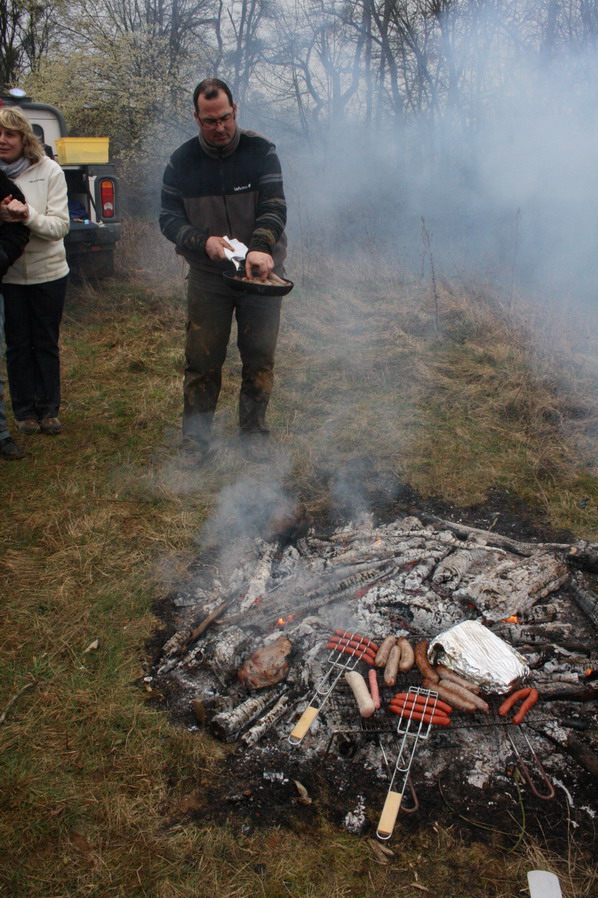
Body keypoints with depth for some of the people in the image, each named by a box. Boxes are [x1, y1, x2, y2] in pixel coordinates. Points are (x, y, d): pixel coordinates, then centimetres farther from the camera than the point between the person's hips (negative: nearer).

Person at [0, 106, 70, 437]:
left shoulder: (49, 170, -6)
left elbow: (60, 225, -11)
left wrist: (29, 216, -30)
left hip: (47, 272, -1)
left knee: (46, 344, 9)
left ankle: (49, 410, 22)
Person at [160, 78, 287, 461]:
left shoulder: (262, 150, -5)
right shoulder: (182, 161, 0)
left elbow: (275, 207, -14)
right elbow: (169, 218, 0)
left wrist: (261, 247, -33)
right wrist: (203, 241, -20)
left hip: (260, 273, 0)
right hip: (207, 278, 1)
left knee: (260, 358, 6)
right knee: (203, 359, 2)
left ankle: (254, 430, 23)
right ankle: (196, 434, 17)